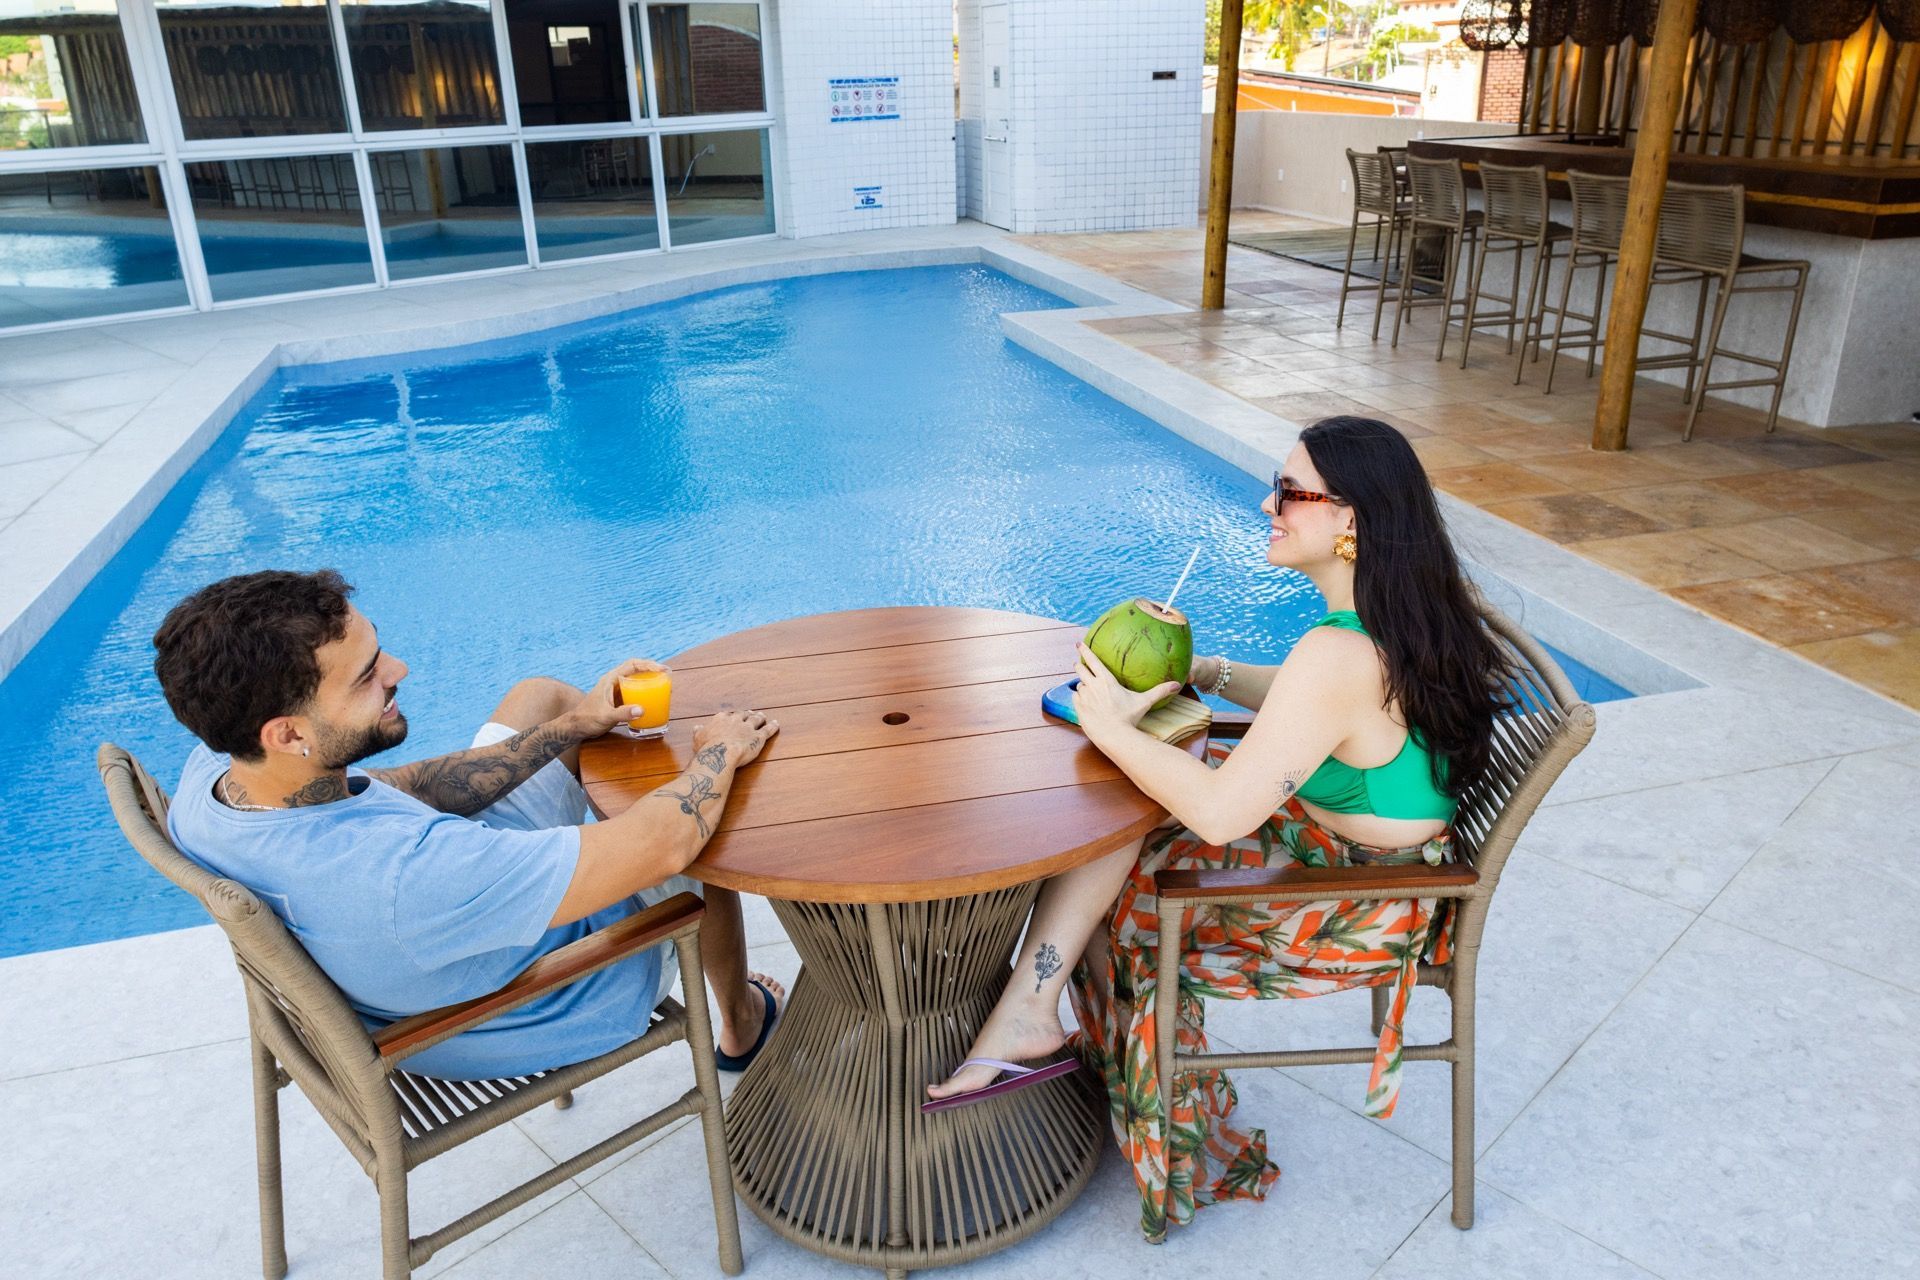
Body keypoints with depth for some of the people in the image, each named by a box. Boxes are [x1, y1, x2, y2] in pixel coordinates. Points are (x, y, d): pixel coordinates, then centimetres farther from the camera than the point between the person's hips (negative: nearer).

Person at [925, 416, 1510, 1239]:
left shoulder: (1338, 654, -33)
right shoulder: (1406, 616, -3)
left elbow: (1219, 812, -35)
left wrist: (1111, 727, -22)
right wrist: (1207, 672, 5)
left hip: (1355, 911, -9)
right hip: (1371, 863, 9)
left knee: (1119, 900, -2)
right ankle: (1030, 1011, 6)